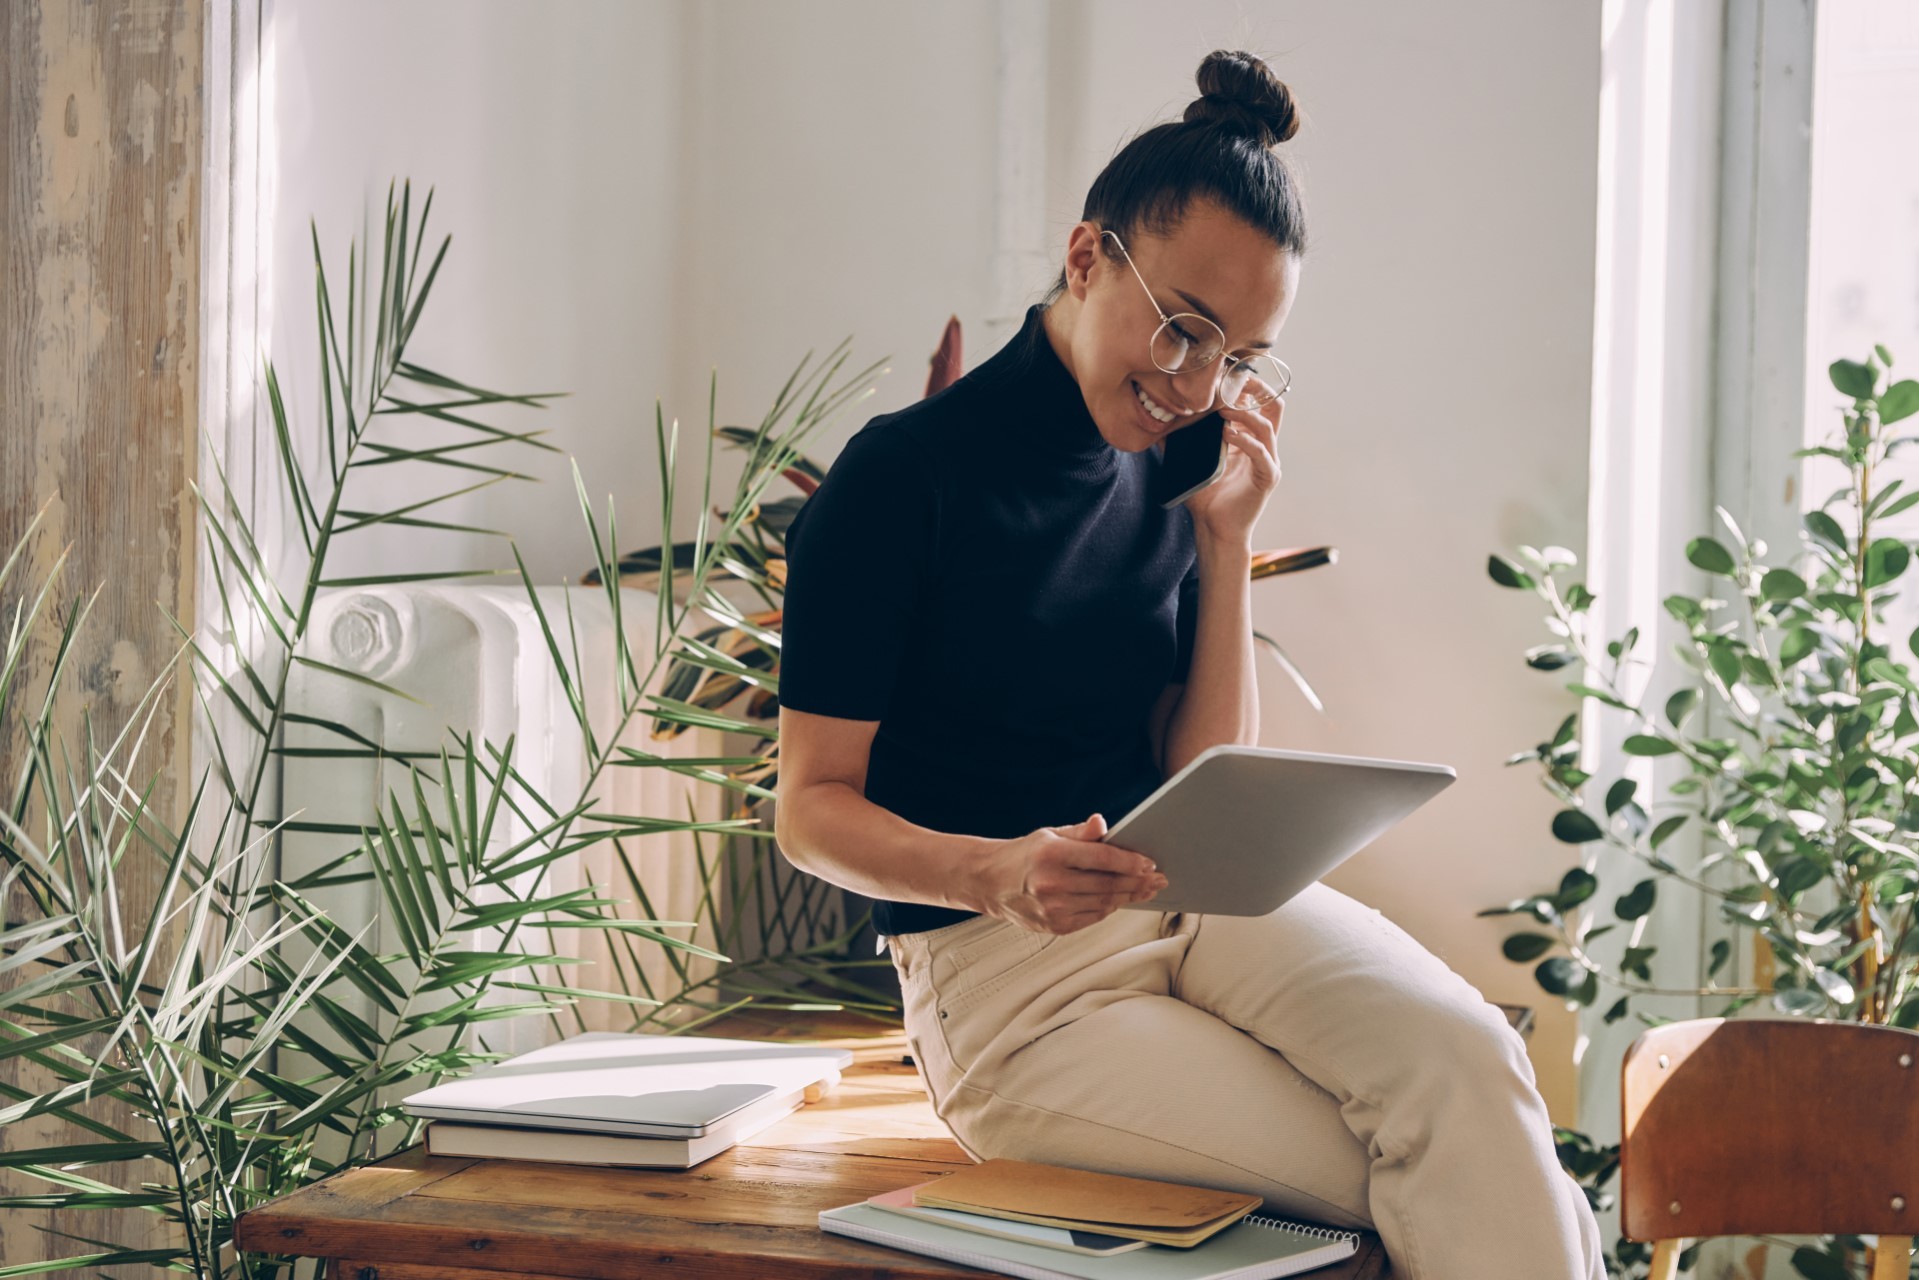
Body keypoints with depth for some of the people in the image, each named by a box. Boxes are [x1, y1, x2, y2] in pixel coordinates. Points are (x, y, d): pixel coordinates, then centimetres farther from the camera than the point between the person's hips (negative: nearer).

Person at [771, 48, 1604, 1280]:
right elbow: (811, 807, -6)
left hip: (1191, 903, 5)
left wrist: (1225, 542, 1)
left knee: (1457, 1051, -27)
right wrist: (998, 874, -26)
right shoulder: (903, 477, -7)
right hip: (1001, 970, -5)